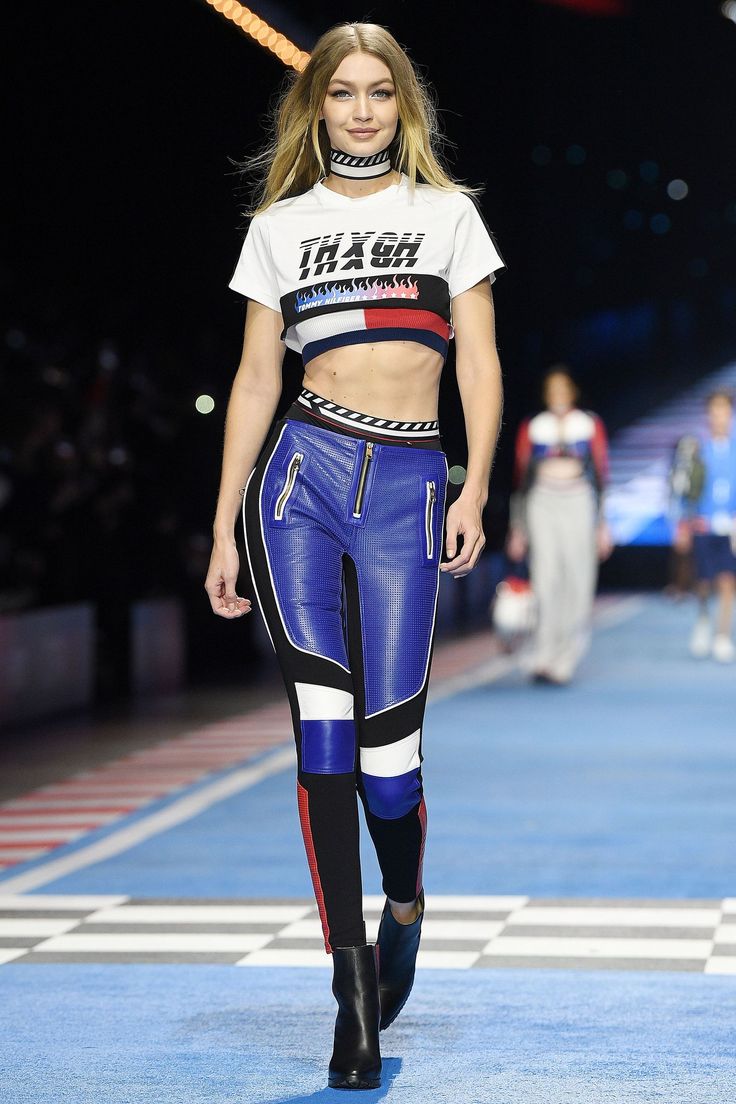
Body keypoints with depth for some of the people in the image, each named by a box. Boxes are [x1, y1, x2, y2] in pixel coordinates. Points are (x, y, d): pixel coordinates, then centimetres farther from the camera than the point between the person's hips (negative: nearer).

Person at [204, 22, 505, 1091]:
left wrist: (474, 492, -5)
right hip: (300, 473, 1)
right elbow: (256, 378, 12)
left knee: (386, 747, -6)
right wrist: (224, 526, 7)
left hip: (407, 488, -1)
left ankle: (404, 910, 26)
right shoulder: (280, 226, 13)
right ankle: (354, 995, -2)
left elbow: (480, 363, 8)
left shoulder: (448, 213, 12)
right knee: (323, 737, -7)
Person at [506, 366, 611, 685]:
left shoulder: (591, 425, 9)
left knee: (577, 584, -4)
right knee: (546, 580, -12)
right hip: (542, 504, 0)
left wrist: (602, 526, 3)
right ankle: (543, 660, -12)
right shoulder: (532, 428, 10)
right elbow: (521, 477, 12)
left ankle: (565, 661, 2)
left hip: (579, 503, 0)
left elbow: (601, 475, 8)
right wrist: (518, 528, 7)